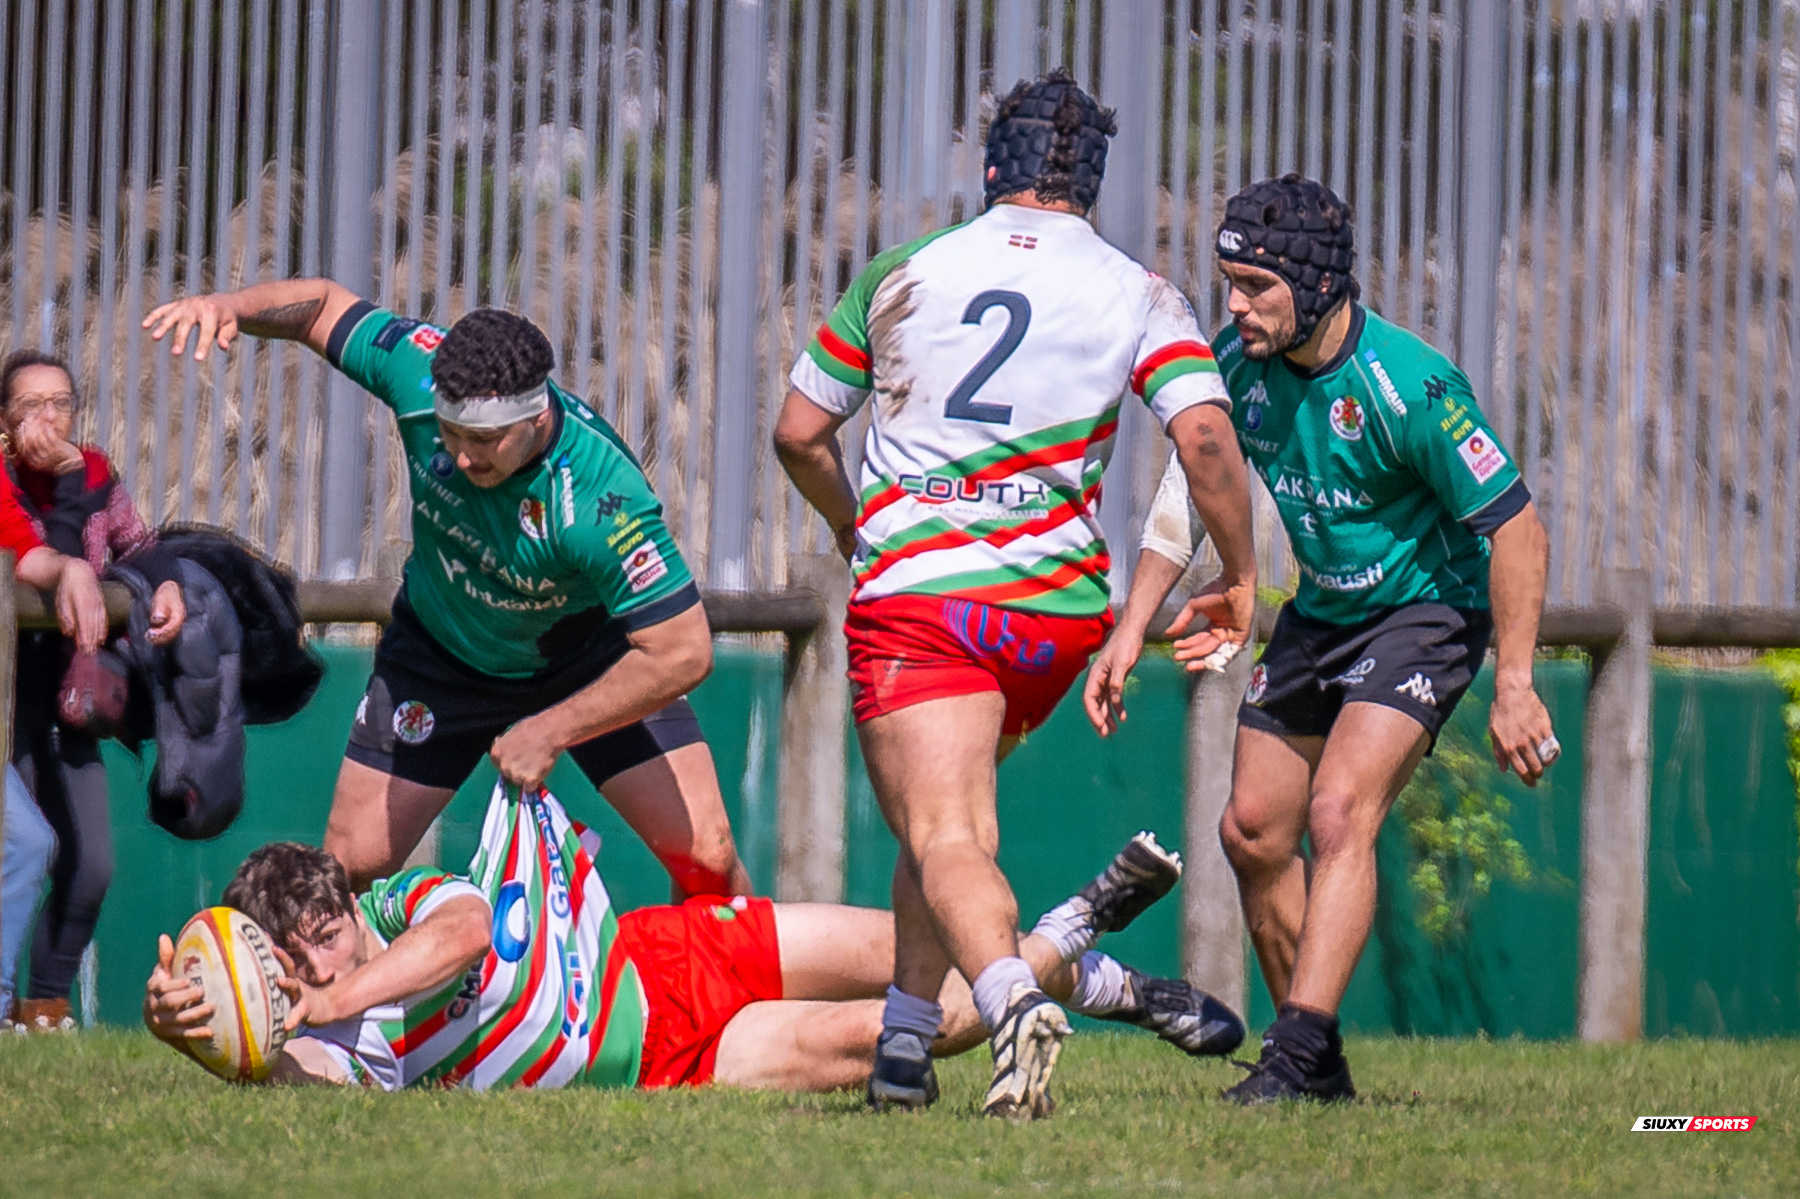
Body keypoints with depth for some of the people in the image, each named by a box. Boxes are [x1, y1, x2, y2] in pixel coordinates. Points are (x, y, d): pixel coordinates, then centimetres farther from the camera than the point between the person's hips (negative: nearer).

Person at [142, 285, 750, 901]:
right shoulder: (420, 370, -30)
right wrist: (232, 306, -31)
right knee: (348, 870, -1)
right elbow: (322, 304, -10)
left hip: (589, 656, -3)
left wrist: (548, 732, -30)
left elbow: (683, 653, -35)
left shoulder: (600, 497, -40)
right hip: (440, 652, 3)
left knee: (706, 861, -10)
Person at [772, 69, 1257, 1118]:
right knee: (951, 818, 24)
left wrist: (853, 526, 32)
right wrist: (1240, 575, 4)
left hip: (911, 594, -3)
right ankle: (904, 1050, 20)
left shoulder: (900, 274, 7)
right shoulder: (1140, 295, 4)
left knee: (947, 842, -13)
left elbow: (800, 432, 13)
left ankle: (1014, 999, -41)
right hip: (1059, 607, 3)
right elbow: (1206, 439, -10)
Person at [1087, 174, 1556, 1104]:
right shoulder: (1240, 362, -9)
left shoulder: (1410, 388, -28)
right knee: (1253, 830, 5)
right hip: (1320, 611, 7)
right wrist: (1130, 631, 1)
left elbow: (1516, 528, -23)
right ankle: (1318, 1063, 17)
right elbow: (1191, 490, 6)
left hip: (1425, 611, -7)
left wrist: (1514, 686, -23)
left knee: (1339, 814, -23)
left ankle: (1297, 1058, -26)